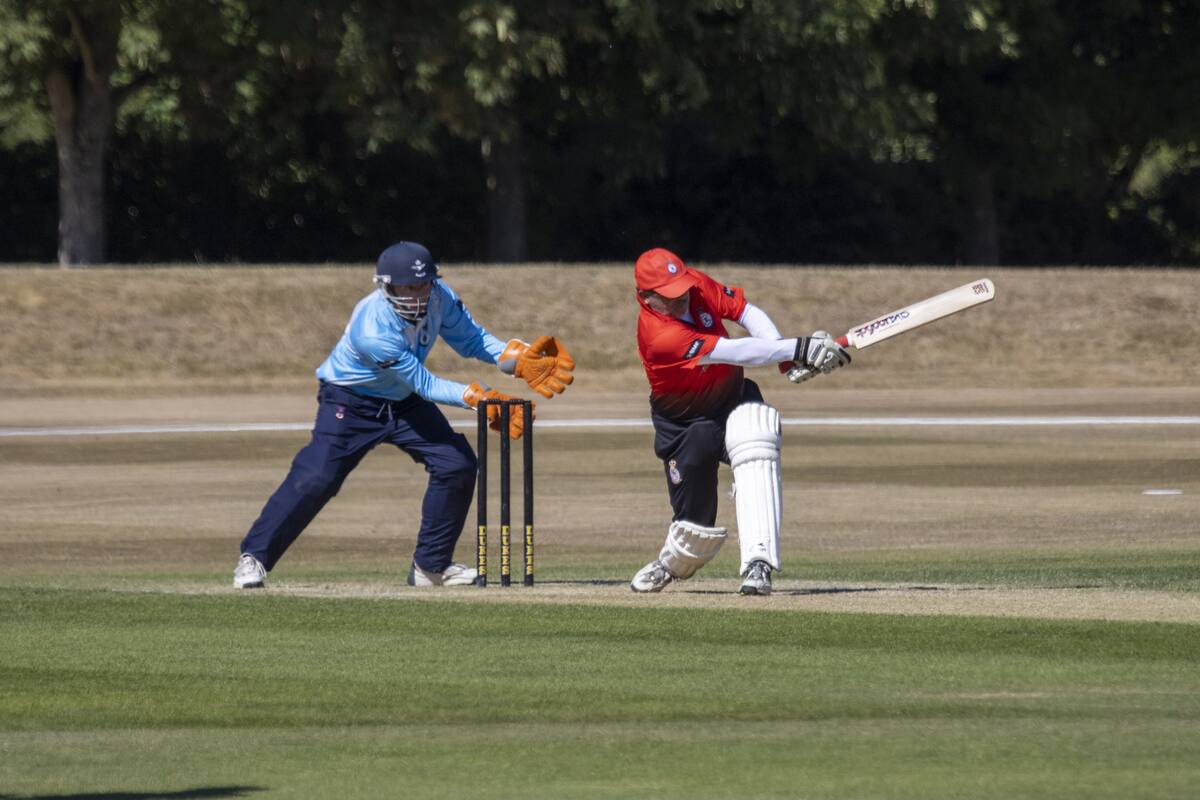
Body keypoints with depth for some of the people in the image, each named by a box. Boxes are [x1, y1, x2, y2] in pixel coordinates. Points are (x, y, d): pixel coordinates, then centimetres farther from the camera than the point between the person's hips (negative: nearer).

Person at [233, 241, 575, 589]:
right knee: (314, 479, -18)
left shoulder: (439, 296, -18)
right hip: (350, 403, -7)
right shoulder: (373, 331, -37)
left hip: (404, 402, 7)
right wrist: (475, 396, -37)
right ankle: (254, 557, -4)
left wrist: (519, 357, -21)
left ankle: (431, 564, 9)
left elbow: (471, 339, -5)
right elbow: (424, 384, -30)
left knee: (457, 465, -5)